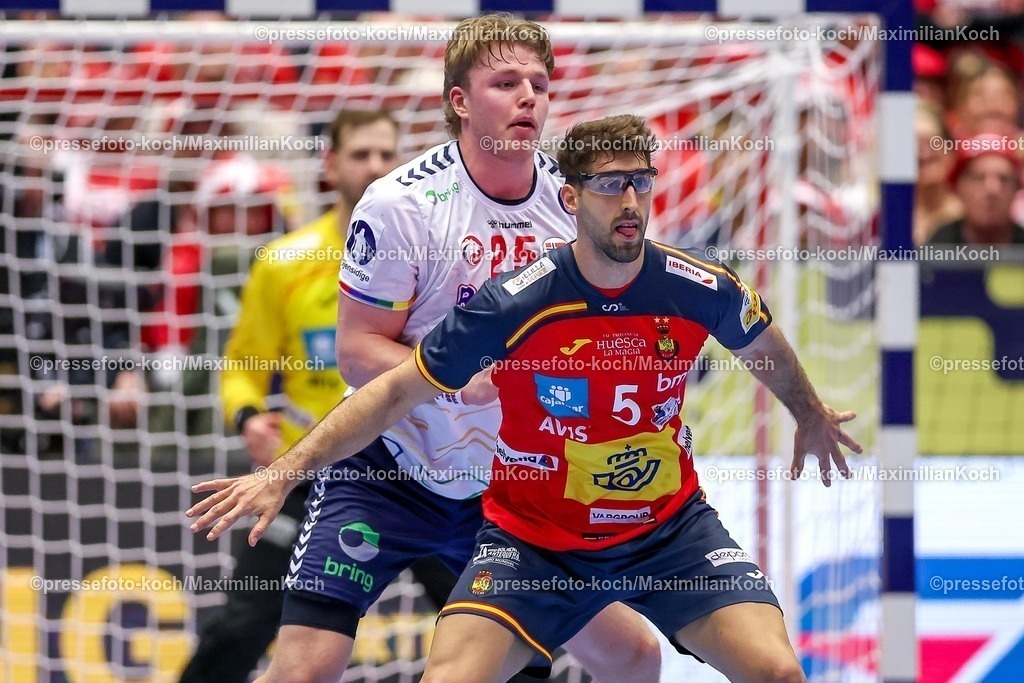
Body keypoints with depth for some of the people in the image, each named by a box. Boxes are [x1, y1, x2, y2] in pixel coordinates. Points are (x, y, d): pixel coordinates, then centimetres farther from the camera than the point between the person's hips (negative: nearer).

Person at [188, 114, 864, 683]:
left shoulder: (701, 289, -12)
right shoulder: (513, 305, -20)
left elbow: (765, 346, 12)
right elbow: (395, 393, -11)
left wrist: (812, 418, 31)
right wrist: (284, 474, -18)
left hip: (673, 528, 2)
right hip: (535, 541, -2)